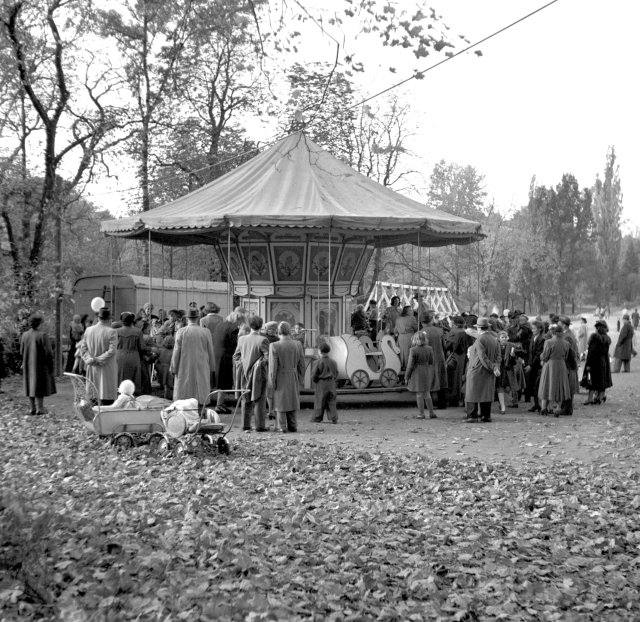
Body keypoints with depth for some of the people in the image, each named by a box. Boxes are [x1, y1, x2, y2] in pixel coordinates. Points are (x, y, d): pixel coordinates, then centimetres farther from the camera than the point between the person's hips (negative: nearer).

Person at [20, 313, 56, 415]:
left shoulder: (25, 335, -3)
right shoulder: (42, 335, -18)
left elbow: (22, 351, 3)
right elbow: (48, 352, -17)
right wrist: (51, 364, -2)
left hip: (28, 365, 5)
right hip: (41, 364, -5)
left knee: (31, 385, 14)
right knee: (40, 385, 4)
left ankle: (33, 408, 16)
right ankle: (40, 408, 3)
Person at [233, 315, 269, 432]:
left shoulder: (242, 339, 2)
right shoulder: (262, 340, -14)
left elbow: (236, 356, 9)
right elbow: (268, 357, -16)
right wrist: (261, 362, 0)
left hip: (245, 374, 4)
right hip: (258, 374, -4)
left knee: (246, 400, 12)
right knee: (259, 400, 2)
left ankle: (246, 425, 14)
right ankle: (260, 426, 2)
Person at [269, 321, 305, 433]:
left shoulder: (274, 346, -15)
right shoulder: (298, 345, -4)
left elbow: (273, 367, -14)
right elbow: (301, 365, 1)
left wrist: (272, 382, -5)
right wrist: (300, 380, 11)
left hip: (280, 378, -3)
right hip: (294, 378, 3)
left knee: (280, 402, 8)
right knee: (293, 401, 15)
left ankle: (282, 427, 5)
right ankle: (293, 426, 16)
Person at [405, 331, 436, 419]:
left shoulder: (413, 350, -15)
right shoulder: (429, 349, 0)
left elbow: (410, 365, -13)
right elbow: (431, 363, 8)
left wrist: (406, 376, -4)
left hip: (417, 373, -5)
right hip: (427, 372, 5)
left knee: (419, 394, 3)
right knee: (427, 393, 15)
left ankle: (421, 414, 7)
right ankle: (431, 413, 16)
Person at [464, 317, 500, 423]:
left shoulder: (480, 340, -15)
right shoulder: (494, 340, 9)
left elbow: (483, 358, -20)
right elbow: (498, 357, 4)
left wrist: (493, 368, -16)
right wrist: (496, 368, -5)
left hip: (476, 371, -7)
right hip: (488, 374, 7)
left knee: (473, 393, -1)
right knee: (487, 393, 9)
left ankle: (472, 415, -4)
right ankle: (486, 415, 8)